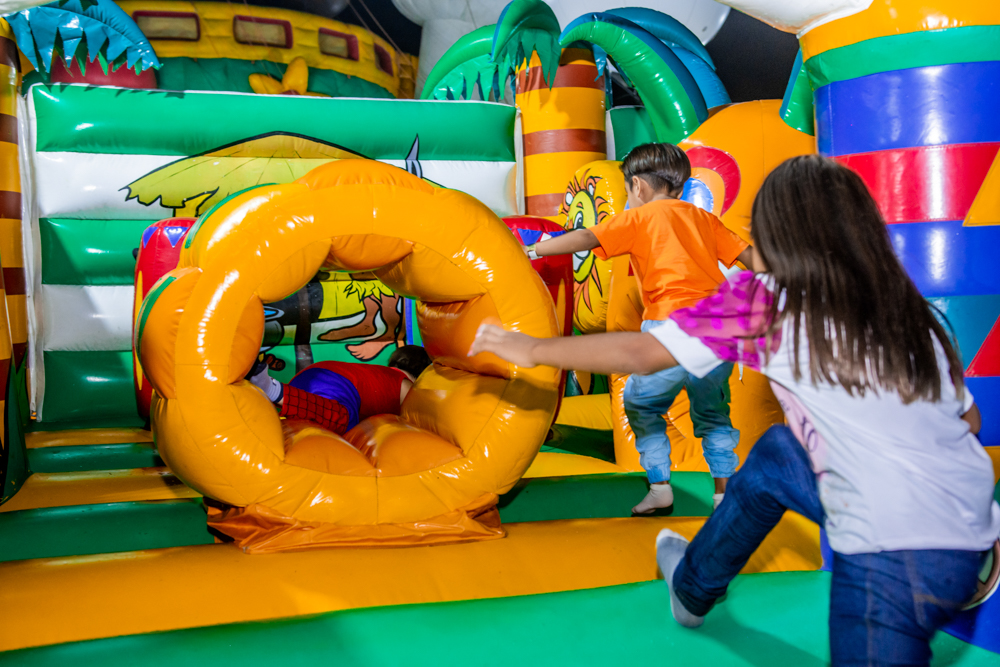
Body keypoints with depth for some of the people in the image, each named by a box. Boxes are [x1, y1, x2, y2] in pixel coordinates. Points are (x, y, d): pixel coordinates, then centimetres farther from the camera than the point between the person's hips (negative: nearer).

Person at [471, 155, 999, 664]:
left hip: (894, 558, -8)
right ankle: (691, 587, 44)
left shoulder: (766, 300, -8)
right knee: (775, 455, 23)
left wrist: (532, 349, 9)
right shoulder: (907, 309, 8)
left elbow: (639, 354, -4)